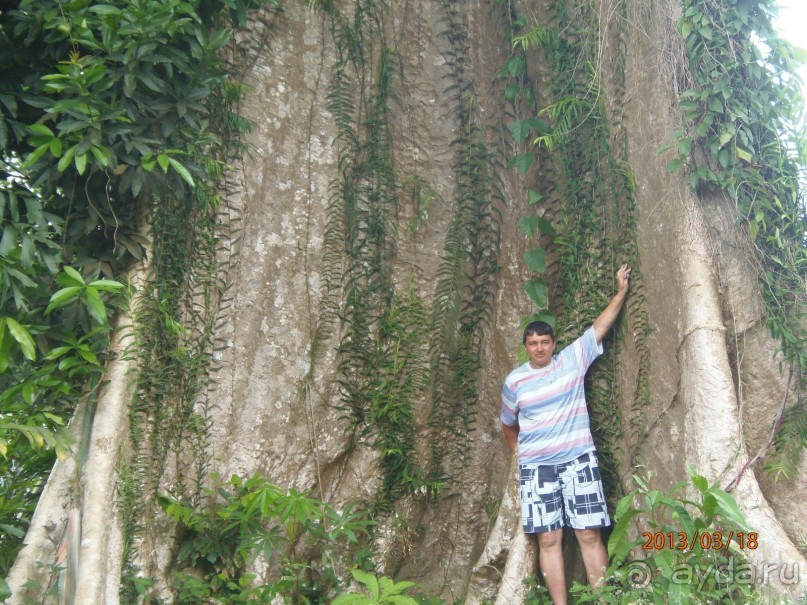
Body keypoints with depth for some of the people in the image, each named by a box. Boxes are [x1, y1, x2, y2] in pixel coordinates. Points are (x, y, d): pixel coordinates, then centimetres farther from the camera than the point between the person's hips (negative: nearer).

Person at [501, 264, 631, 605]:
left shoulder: (572, 361, 3)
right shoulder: (514, 381, 4)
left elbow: (600, 326, 2)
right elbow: (508, 425, 18)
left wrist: (621, 291, -1)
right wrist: (519, 453, 19)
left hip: (578, 459, 0)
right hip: (536, 467, 1)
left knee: (589, 535, -1)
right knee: (548, 540, 1)